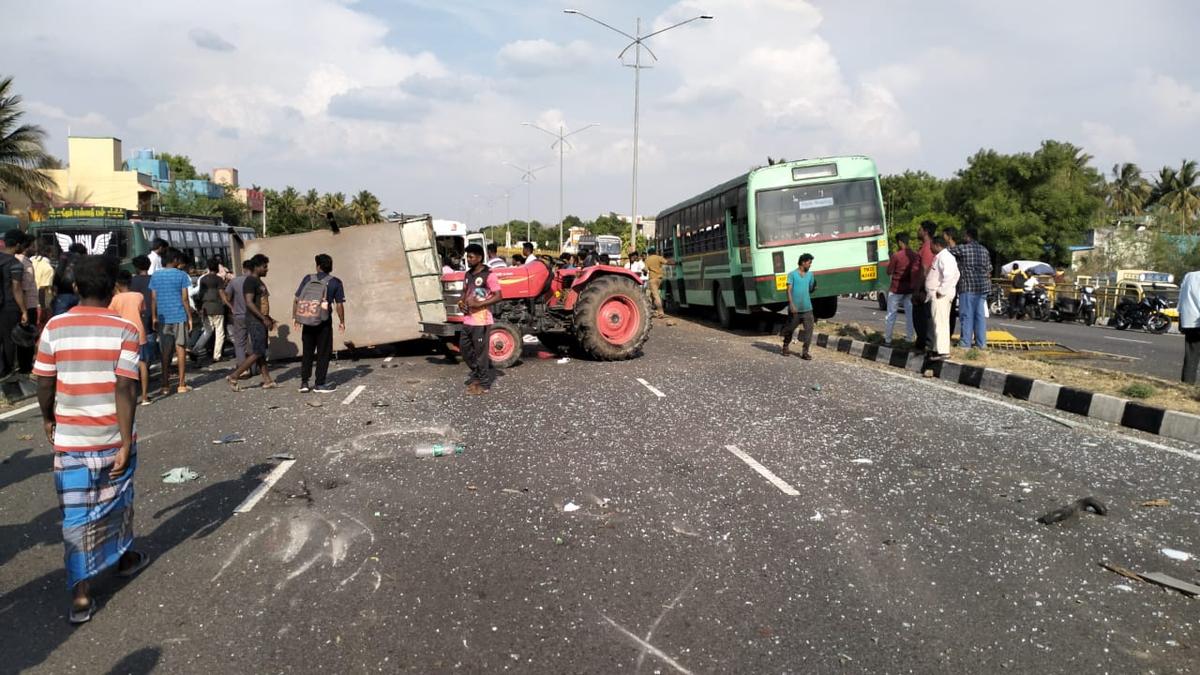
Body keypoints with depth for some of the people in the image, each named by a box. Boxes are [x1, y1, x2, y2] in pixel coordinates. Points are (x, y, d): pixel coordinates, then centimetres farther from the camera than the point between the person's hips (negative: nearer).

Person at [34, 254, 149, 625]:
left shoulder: (54, 327, -5)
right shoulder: (123, 329, -11)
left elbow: (44, 384, 1)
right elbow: (125, 389, -15)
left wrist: (48, 419, 20)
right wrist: (126, 442, -12)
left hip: (70, 438, 1)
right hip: (112, 437, -1)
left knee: (75, 515, 6)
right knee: (117, 500, 22)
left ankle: (80, 597, 5)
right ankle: (125, 557, 43)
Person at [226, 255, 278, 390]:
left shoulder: (258, 281, 16)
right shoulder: (250, 281, -14)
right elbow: (249, 303, -22)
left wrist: (269, 318, 18)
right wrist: (264, 319, -23)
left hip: (261, 321, 10)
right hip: (255, 322, -10)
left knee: (261, 353, 9)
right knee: (257, 353, -8)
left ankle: (267, 381, 11)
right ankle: (233, 377, -2)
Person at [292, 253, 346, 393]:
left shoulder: (308, 279, 5)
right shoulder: (335, 282, -1)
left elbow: (296, 300, 4)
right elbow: (339, 305, -5)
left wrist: (294, 317, 12)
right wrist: (342, 322, 6)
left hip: (307, 321, 3)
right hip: (323, 322, -3)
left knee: (307, 352, 14)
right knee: (324, 353, 6)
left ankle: (304, 383, 15)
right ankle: (320, 384, 7)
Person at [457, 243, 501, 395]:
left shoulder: (489, 275, -13)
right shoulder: (468, 274, 11)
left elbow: (498, 296, -16)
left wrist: (479, 304, -22)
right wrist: (462, 302, 2)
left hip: (481, 321, -8)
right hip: (468, 319, 8)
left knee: (480, 352, -1)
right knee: (464, 348, 16)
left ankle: (483, 384, 9)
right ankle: (476, 373, 34)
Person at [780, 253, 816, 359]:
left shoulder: (810, 275, 10)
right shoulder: (792, 274, -4)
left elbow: (811, 289, 17)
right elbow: (789, 290, -8)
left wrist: (815, 286, -7)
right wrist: (791, 304, -17)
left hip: (807, 308, 3)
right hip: (795, 308, -3)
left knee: (809, 329, -6)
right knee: (790, 328, 10)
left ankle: (805, 352, 0)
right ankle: (785, 347, 32)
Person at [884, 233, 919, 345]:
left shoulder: (896, 256, -16)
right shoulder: (915, 256, 0)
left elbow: (889, 272, -8)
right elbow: (917, 273, 6)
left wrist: (890, 261, 5)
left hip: (896, 289, -4)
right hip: (910, 289, 4)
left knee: (891, 314, 4)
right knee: (909, 313, 12)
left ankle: (887, 339, 6)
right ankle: (909, 337, 15)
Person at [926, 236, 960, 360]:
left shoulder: (944, 257, -14)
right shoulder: (941, 256, 17)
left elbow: (949, 276, -27)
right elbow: (955, 275, 21)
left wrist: (941, 291, -21)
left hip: (940, 296, -11)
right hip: (936, 295, 11)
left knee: (940, 322, -11)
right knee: (940, 323, 15)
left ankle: (942, 350, -12)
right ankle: (938, 348, 22)